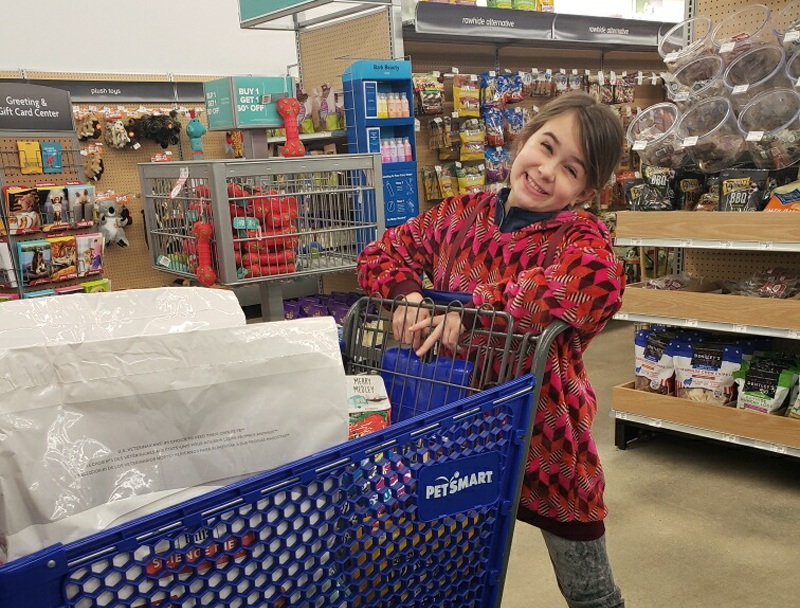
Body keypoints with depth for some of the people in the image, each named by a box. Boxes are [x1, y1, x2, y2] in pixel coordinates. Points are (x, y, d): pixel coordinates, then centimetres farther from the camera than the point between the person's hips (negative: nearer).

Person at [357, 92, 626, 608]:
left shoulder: (582, 236, -16)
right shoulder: (461, 217, -2)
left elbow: (599, 280, -39)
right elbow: (384, 253, 7)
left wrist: (476, 307, -36)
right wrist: (407, 293, -16)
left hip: (548, 440, -3)